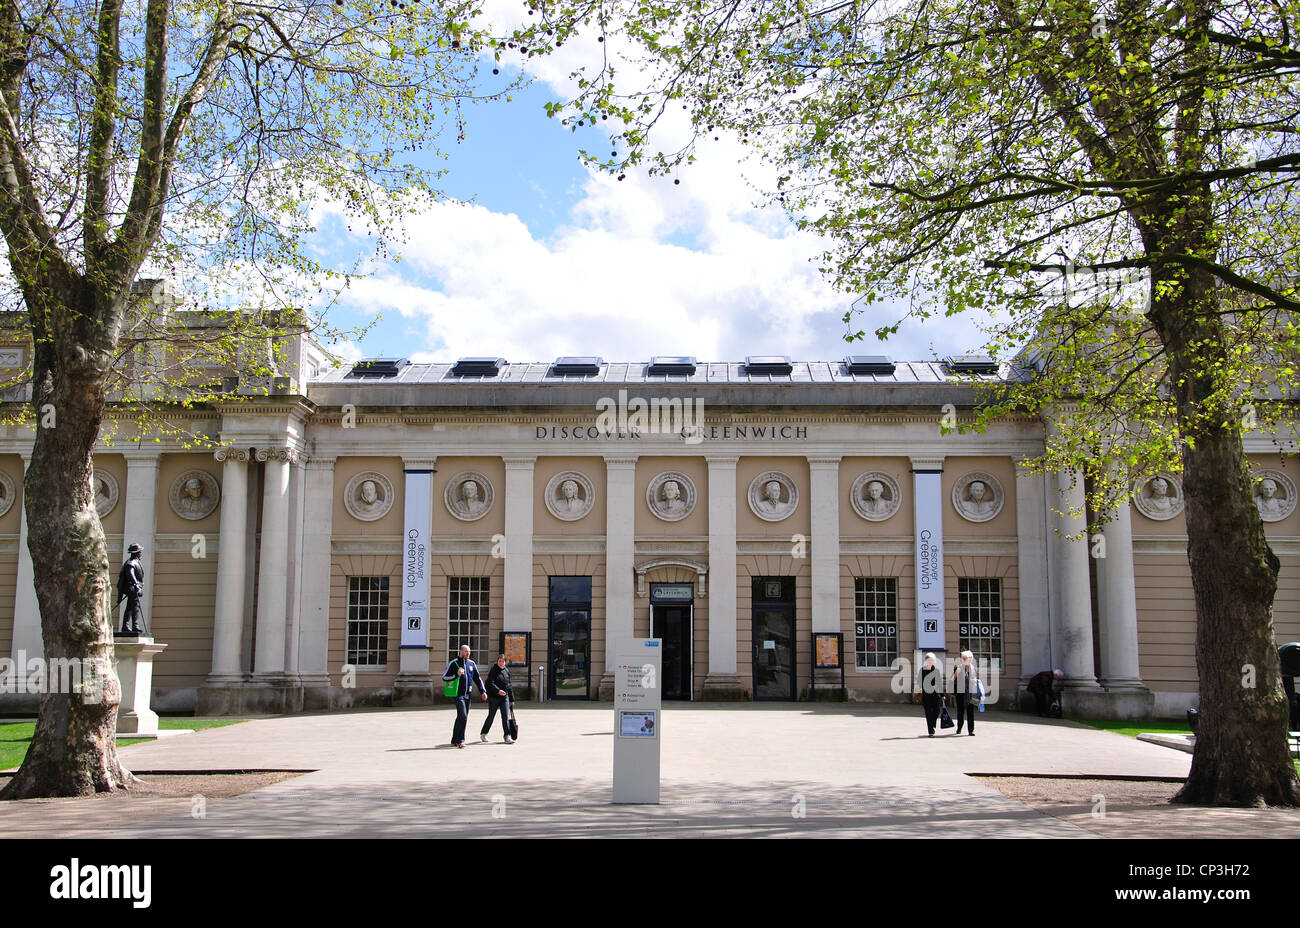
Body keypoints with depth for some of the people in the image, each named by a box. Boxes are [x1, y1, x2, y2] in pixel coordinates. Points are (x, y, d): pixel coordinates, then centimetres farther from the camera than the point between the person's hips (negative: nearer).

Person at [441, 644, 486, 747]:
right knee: (463, 717, -16)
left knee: (462, 717, 9)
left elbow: (477, 679, 18)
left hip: (467, 695, 6)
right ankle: (460, 740, -10)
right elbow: (444, 677, -2)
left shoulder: (471, 664, 13)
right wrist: (456, 675, -17)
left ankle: (455, 740, 18)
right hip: (458, 694, -6)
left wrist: (483, 691, 10)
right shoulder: (453, 663, -3)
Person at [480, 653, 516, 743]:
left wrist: (512, 700, 17)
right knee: (491, 716, 6)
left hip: (504, 697, 4)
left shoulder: (507, 672, 11)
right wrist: (498, 690, -34)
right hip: (493, 697, -4)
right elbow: (490, 683, -18)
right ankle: (483, 734, 25)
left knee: (506, 717, -4)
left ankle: (507, 737, -6)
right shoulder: (493, 671, -6)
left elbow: (509, 686, 17)